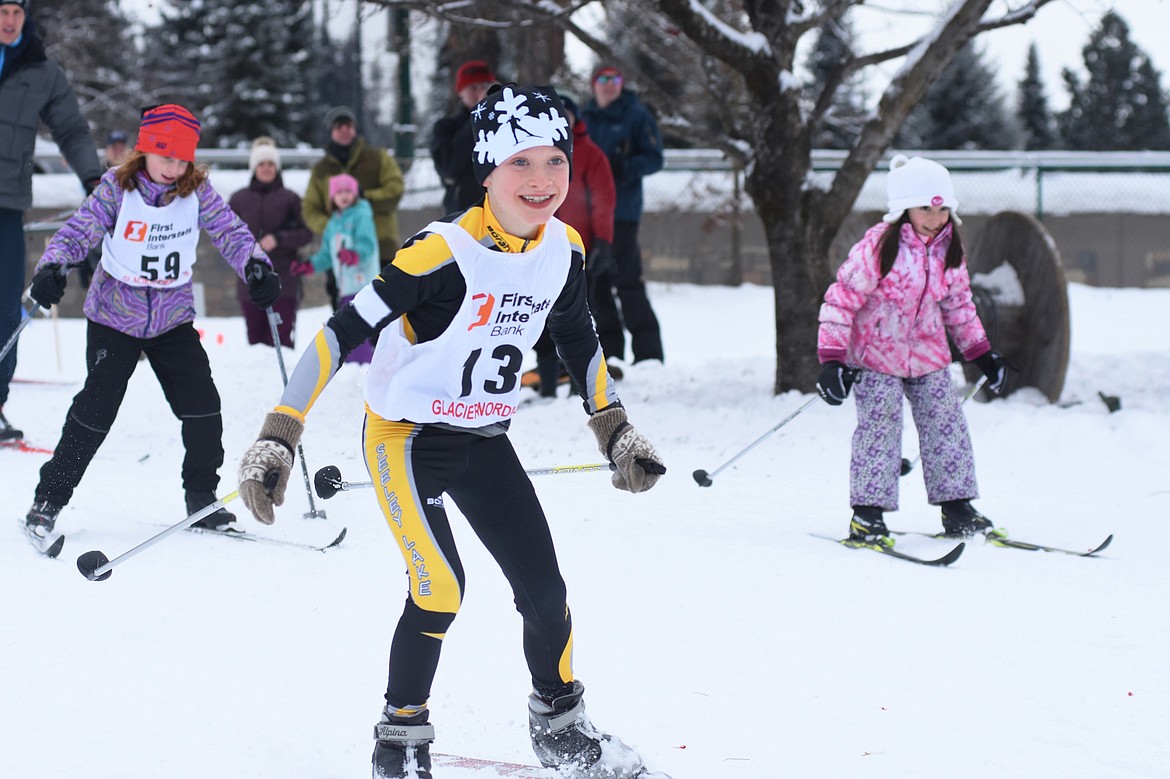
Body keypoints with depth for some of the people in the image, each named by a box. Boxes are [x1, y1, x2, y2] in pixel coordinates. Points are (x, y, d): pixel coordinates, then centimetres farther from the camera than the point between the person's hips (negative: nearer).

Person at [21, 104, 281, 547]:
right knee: (96, 409, -9)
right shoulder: (117, 188, -12)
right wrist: (52, 266, -35)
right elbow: (79, 231, -18)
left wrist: (256, 266, -25)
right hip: (115, 316, -3)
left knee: (202, 406, -4)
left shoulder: (198, 191, -6)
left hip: (173, 317, 3)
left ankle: (201, 498, 14)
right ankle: (49, 500, 2)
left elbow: (229, 232, -7)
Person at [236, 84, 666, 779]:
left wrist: (618, 433, 16)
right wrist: (278, 439, -32)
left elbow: (579, 343, 14)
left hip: (484, 440, 6)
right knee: (440, 586, -20)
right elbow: (342, 333, -27)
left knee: (544, 587, 6)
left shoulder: (564, 250, -6)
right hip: (405, 435, -6)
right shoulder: (445, 252, -27)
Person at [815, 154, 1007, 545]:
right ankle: (868, 514, -7)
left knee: (946, 426, 4)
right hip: (875, 354, -6)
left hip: (927, 353, 6)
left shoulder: (950, 250, 0)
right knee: (879, 427, -12)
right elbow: (841, 298, -18)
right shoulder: (879, 245, -20)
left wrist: (980, 352, 15)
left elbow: (958, 305, 16)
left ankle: (957, 507, 13)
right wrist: (832, 359, -23)